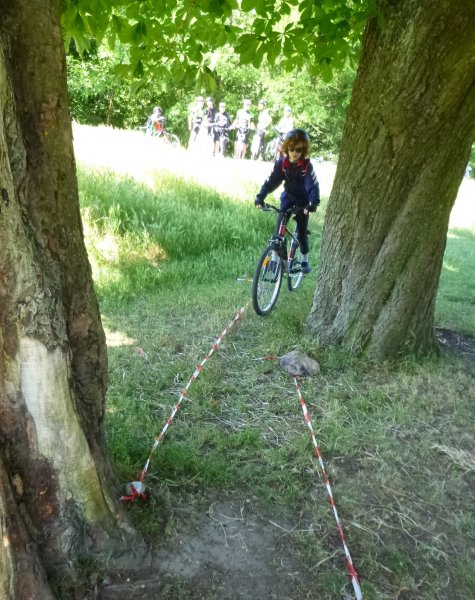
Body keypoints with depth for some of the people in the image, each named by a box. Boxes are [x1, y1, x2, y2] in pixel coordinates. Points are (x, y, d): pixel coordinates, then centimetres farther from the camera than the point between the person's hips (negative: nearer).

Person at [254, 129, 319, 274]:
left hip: (302, 200, -2)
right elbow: (271, 181, -17)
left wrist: (313, 203, -46)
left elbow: (313, 185, -29)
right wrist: (260, 197, -31)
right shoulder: (281, 163, -15)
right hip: (287, 197, 2)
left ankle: (305, 261, 19)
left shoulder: (307, 166, -22)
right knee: (279, 229, -6)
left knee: (302, 232, 0)